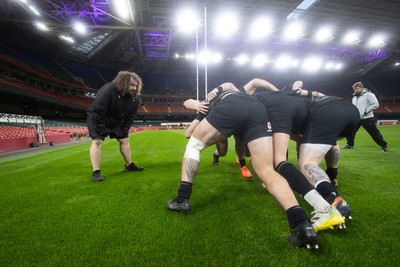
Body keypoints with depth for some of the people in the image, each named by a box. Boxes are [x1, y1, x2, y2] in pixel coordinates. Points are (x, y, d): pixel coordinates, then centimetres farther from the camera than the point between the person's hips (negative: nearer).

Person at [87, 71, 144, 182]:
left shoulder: (134, 98, -15)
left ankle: (129, 165, 22)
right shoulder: (107, 91, -34)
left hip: (117, 121, 6)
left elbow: (130, 116, -5)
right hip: (96, 118, -6)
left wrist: (124, 131, -8)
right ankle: (96, 172, -10)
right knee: (97, 142, -16)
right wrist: (100, 133, -28)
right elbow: (98, 113, -32)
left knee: (124, 140, 7)